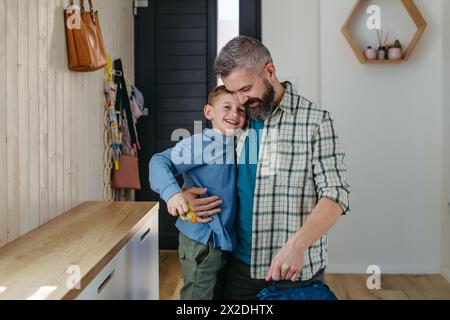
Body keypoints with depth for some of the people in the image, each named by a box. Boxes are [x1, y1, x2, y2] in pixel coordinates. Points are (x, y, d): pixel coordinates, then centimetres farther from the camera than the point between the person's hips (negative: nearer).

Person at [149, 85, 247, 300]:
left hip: (225, 239, 9)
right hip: (202, 241, -8)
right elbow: (160, 162, -27)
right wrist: (172, 193, -41)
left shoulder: (237, 145, 8)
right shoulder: (200, 143, -17)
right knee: (199, 294, 0)